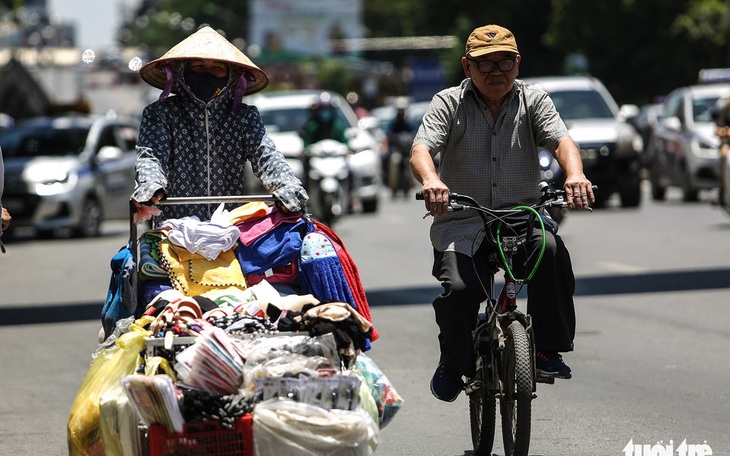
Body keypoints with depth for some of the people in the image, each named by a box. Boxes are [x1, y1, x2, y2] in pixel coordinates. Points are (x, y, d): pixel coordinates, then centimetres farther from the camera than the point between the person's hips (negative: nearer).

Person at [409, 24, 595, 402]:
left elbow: (561, 140, -11)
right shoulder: (448, 104, 2)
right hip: (461, 221, -1)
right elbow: (421, 150, -13)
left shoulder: (532, 100, 6)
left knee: (550, 249, -32)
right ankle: (453, 364, 5)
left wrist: (574, 174, -34)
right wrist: (430, 180, -38)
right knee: (458, 288, -25)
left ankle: (548, 351, -20)